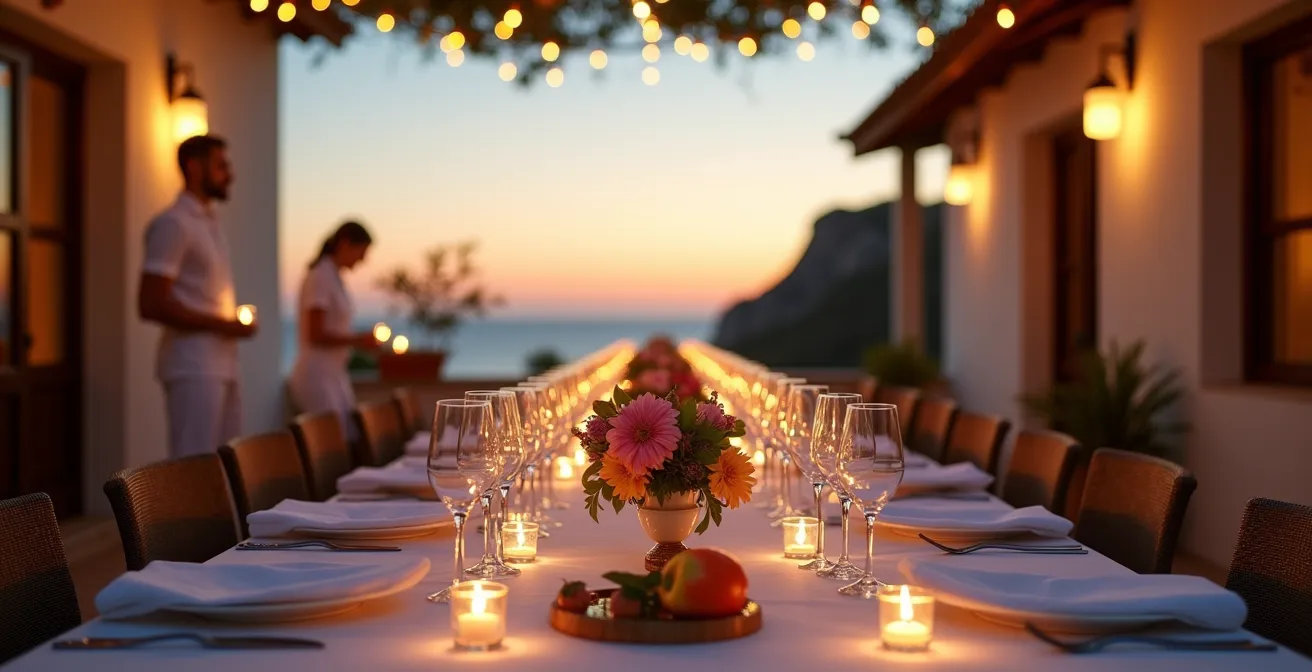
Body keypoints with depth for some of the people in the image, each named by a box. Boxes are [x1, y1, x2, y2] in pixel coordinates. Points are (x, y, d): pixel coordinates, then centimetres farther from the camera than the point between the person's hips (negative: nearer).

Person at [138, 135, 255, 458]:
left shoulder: (211, 224, 19)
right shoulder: (173, 224, -9)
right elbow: (150, 305, -16)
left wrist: (237, 322, 5)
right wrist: (222, 325, -16)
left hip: (222, 366, 9)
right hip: (192, 367, -9)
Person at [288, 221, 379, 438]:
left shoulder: (333, 276, 13)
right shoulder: (321, 277, -13)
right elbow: (315, 334, -17)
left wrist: (361, 340, 6)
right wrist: (357, 340, -12)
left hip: (334, 374, 9)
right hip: (318, 376, -9)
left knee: (351, 441, 5)